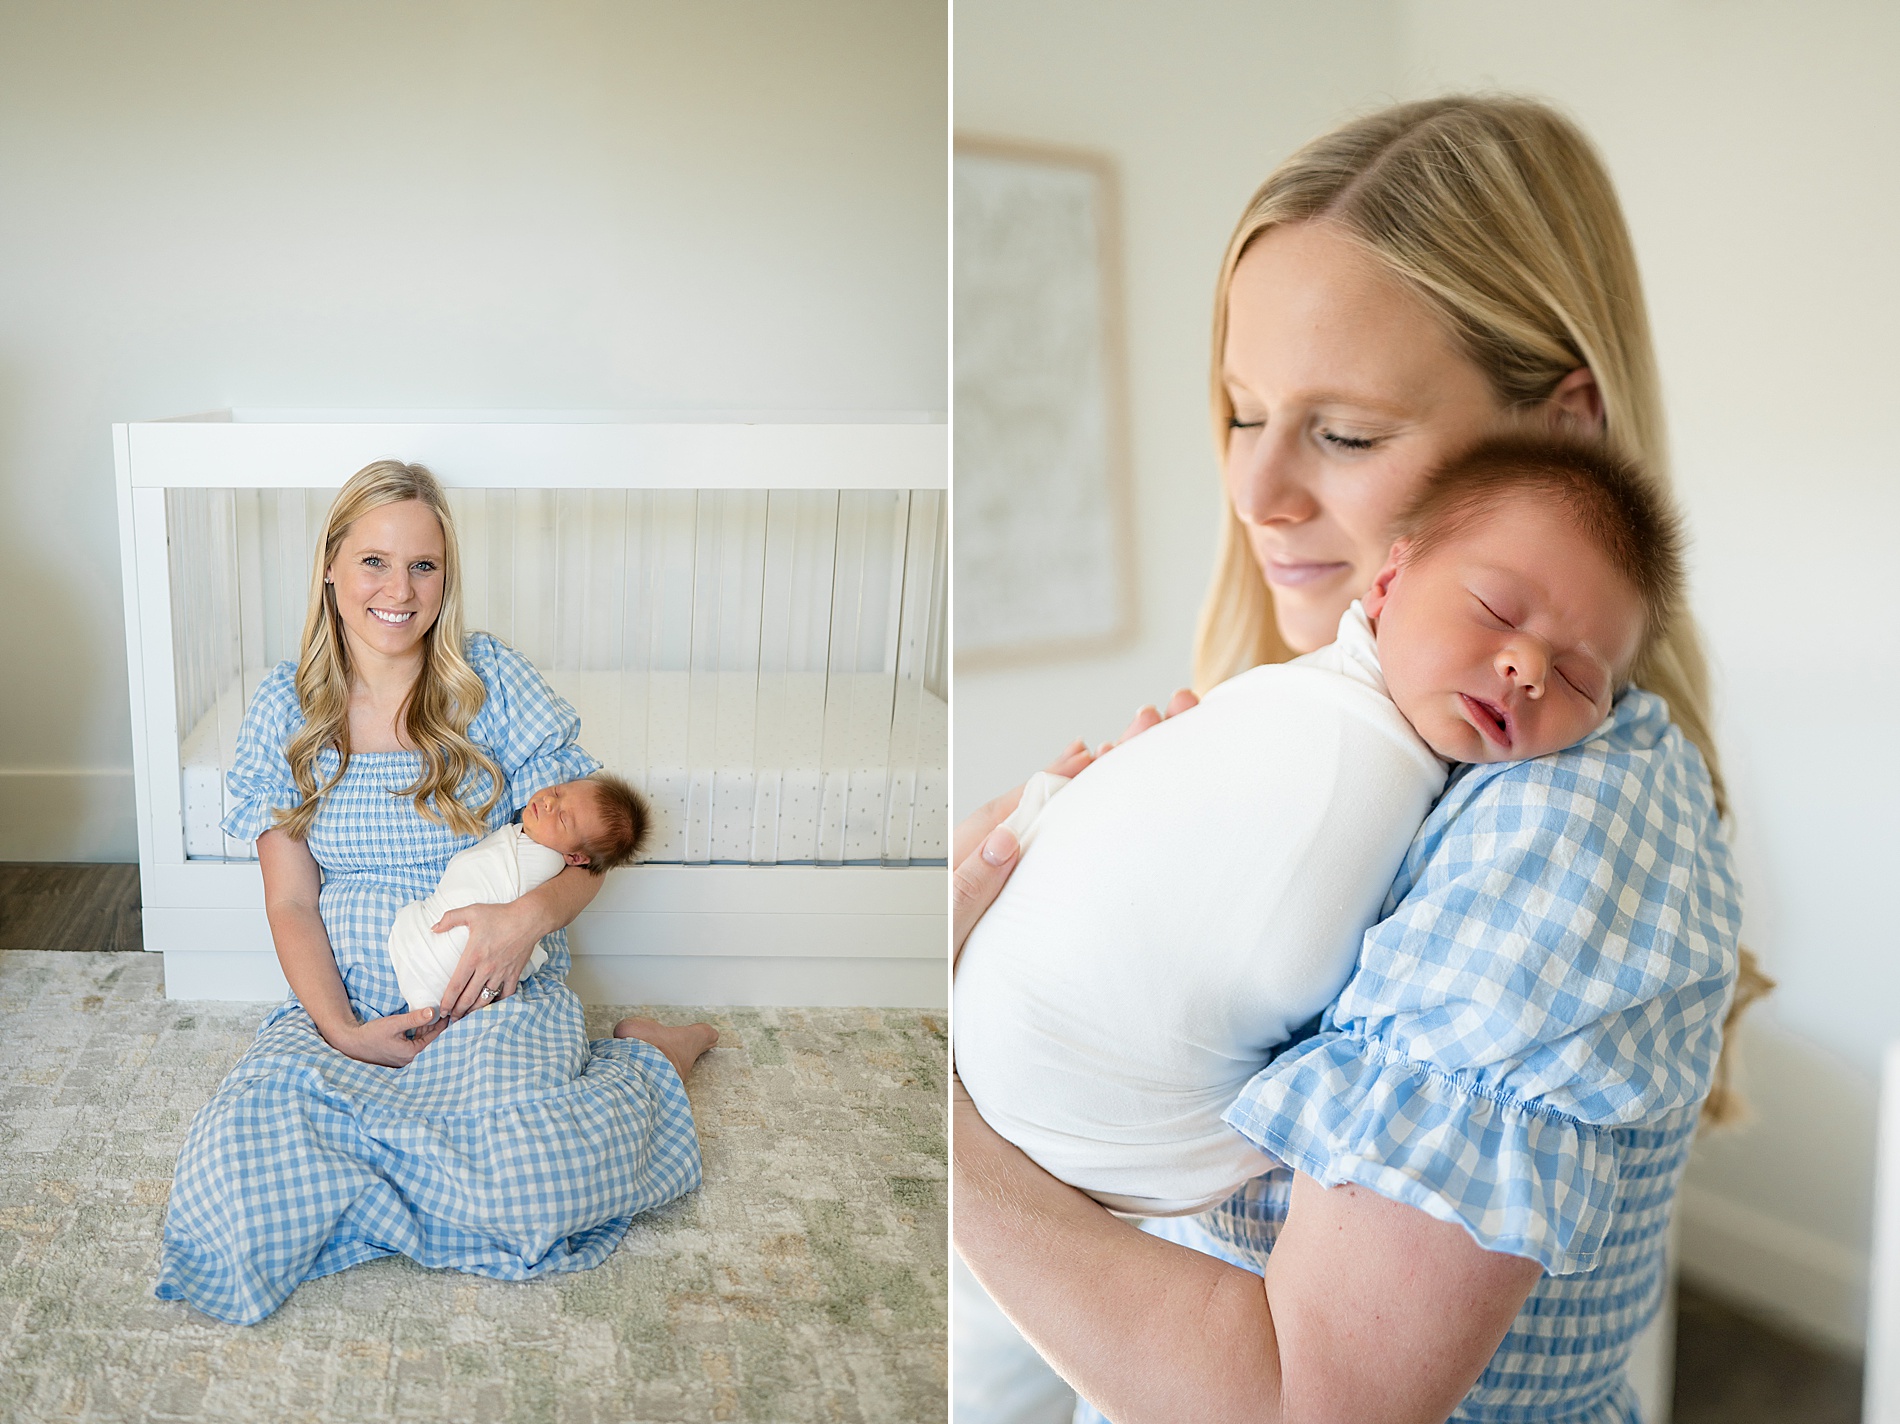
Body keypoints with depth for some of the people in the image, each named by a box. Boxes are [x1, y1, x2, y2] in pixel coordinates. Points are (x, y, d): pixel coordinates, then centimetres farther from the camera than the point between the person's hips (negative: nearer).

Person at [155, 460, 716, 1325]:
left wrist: (528, 916, -22)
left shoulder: (493, 683, -1)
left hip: (497, 993, -2)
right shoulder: (285, 711, 4)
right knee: (237, 1179, -28)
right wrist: (340, 1028, -14)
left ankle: (648, 1060, 0)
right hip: (344, 1006, 2)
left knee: (521, 1178, -33)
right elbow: (291, 902, 3)